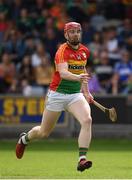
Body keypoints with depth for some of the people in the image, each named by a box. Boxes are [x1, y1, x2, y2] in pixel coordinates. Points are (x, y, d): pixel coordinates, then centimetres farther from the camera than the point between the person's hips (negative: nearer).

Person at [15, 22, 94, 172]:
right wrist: (78, 77, -52)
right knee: (44, 132, 10)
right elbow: (63, 73, -34)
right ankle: (24, 139, 45)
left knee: (87, 120, -26)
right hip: (57, 94, -4)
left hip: (76, 95, 4)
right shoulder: (62, 51, -16)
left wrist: (86, 91, 20)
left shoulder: (85, 51, 5)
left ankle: (82, 159, -29)